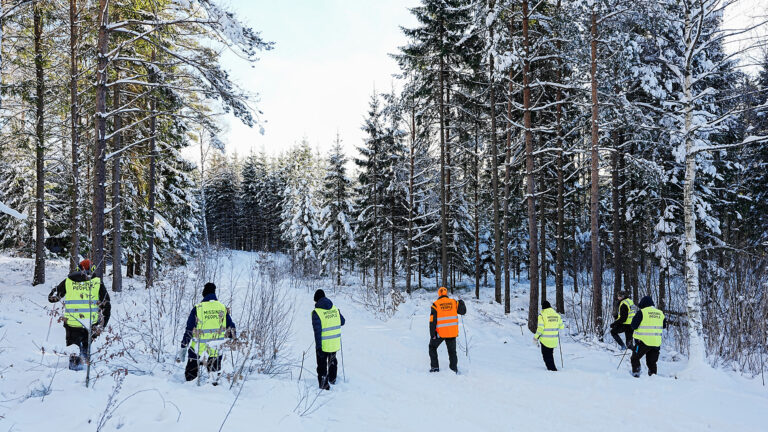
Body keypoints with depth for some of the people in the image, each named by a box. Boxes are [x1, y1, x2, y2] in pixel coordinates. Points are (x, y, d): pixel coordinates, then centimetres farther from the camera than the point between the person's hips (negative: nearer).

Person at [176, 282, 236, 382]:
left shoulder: (197, 308, -5)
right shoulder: (223, 308, 3)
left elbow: (189, 331, -4)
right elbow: (231, 329, 9)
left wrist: (183, 348, 3)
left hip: (198, 351, -2)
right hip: (216, 352, 2)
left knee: (190, 377, 12)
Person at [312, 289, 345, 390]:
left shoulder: (316, 312, -17)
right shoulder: (335, 308, -1)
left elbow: (317, 331, -20)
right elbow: (343, 322, 11)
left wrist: (318, 347, -18)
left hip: (323, 344, -5)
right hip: (335, 343, 5)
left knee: (322, 365, 10)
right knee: (332, 361, 28)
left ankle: (324, 386, 14)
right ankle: (332, 380, 45)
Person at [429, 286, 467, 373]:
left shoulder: (435, 304, -5)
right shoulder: (453, 302, 1)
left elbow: (432, 321, -8)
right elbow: (463, 311, 11)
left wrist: (432, 334, -5)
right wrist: (462, 303, 30)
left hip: (440, 332, -2)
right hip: (452, 332, 2)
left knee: (432, 347, 17)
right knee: (452, 351, 14)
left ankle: (435, 367, 12)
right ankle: (454, 369, 12)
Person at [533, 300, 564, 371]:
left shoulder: (542, 315, -13)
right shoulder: (557, 315, 2)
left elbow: (540, 328, -17)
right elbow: (561, 326, 10)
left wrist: (536, 337, -6)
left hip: (545, 339, -5)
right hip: (554, 339, 5)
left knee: (546, 355, 6)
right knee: (550, 354, 22)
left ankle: (552, 369, -1)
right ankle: (551, 367, 30)